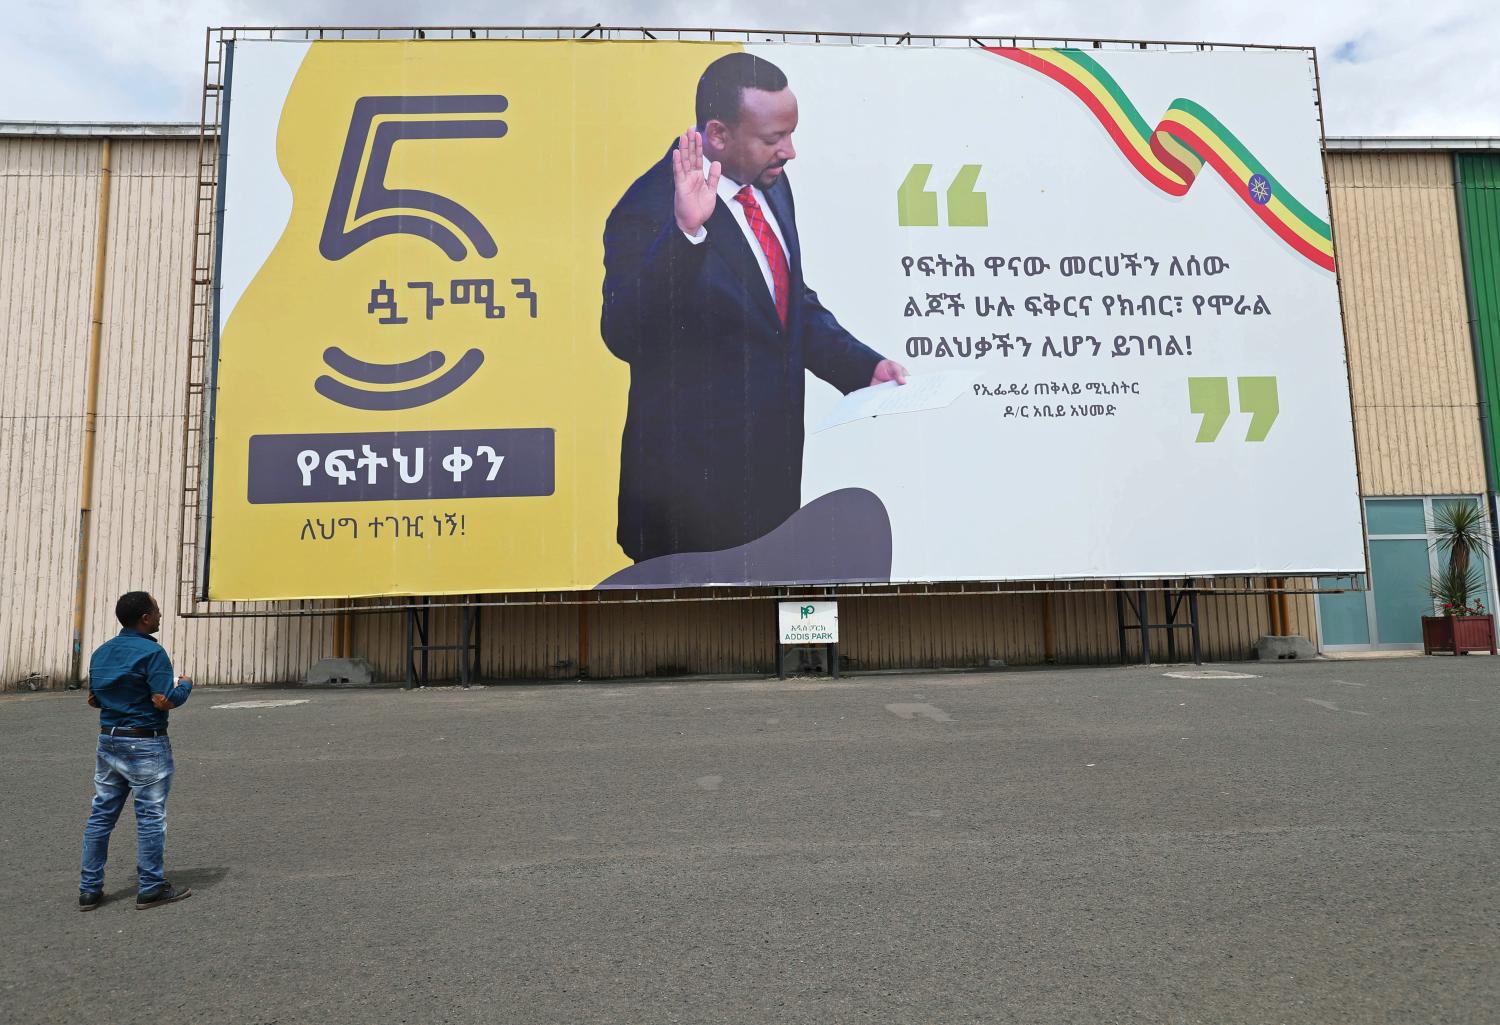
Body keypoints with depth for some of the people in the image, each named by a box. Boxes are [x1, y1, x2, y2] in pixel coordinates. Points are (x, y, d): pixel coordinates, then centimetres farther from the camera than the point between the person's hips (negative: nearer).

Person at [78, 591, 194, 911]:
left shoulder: (101, 652, 8)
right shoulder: (152, 652, -17)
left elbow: (93, 700, 14)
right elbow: (165, 701, -22)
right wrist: (185, 685, -4)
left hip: (108, 741, 8)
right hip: (145, 745, -8)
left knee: (101, 814, 13)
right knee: (150, 817, 2)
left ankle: (89, 889, 20)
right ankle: (151, 889, 10)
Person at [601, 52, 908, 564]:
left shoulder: (771, 183, 6)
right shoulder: (648, 211, -18)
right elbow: (624, 337, -29)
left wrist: (864, 366, 4)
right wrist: (685, 231, -39)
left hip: (776, 464, 8)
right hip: (698, 479, -7)